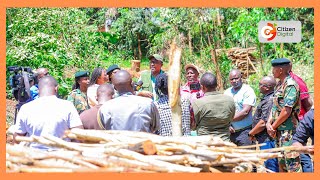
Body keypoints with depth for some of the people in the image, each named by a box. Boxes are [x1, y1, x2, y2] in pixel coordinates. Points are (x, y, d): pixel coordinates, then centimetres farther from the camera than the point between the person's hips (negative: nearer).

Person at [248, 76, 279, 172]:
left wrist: (251, 133, -9)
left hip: (267, 140, -11)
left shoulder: (269, 100, -20)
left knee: (270, 167, -5)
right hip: (266, 139, 11)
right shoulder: (267, 98, 13)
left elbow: (263, 123, -23)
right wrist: (254, 133, 16)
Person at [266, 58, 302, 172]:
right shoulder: (279, 85, 15)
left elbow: (286, 111, -20)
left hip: (288, 131, -10)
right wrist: (268, 123, -1)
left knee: (292, 163, -9)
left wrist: (273, 126, -10)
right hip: (278, 131, 10)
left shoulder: (290, 85, -15)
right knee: (281, 163, 15)